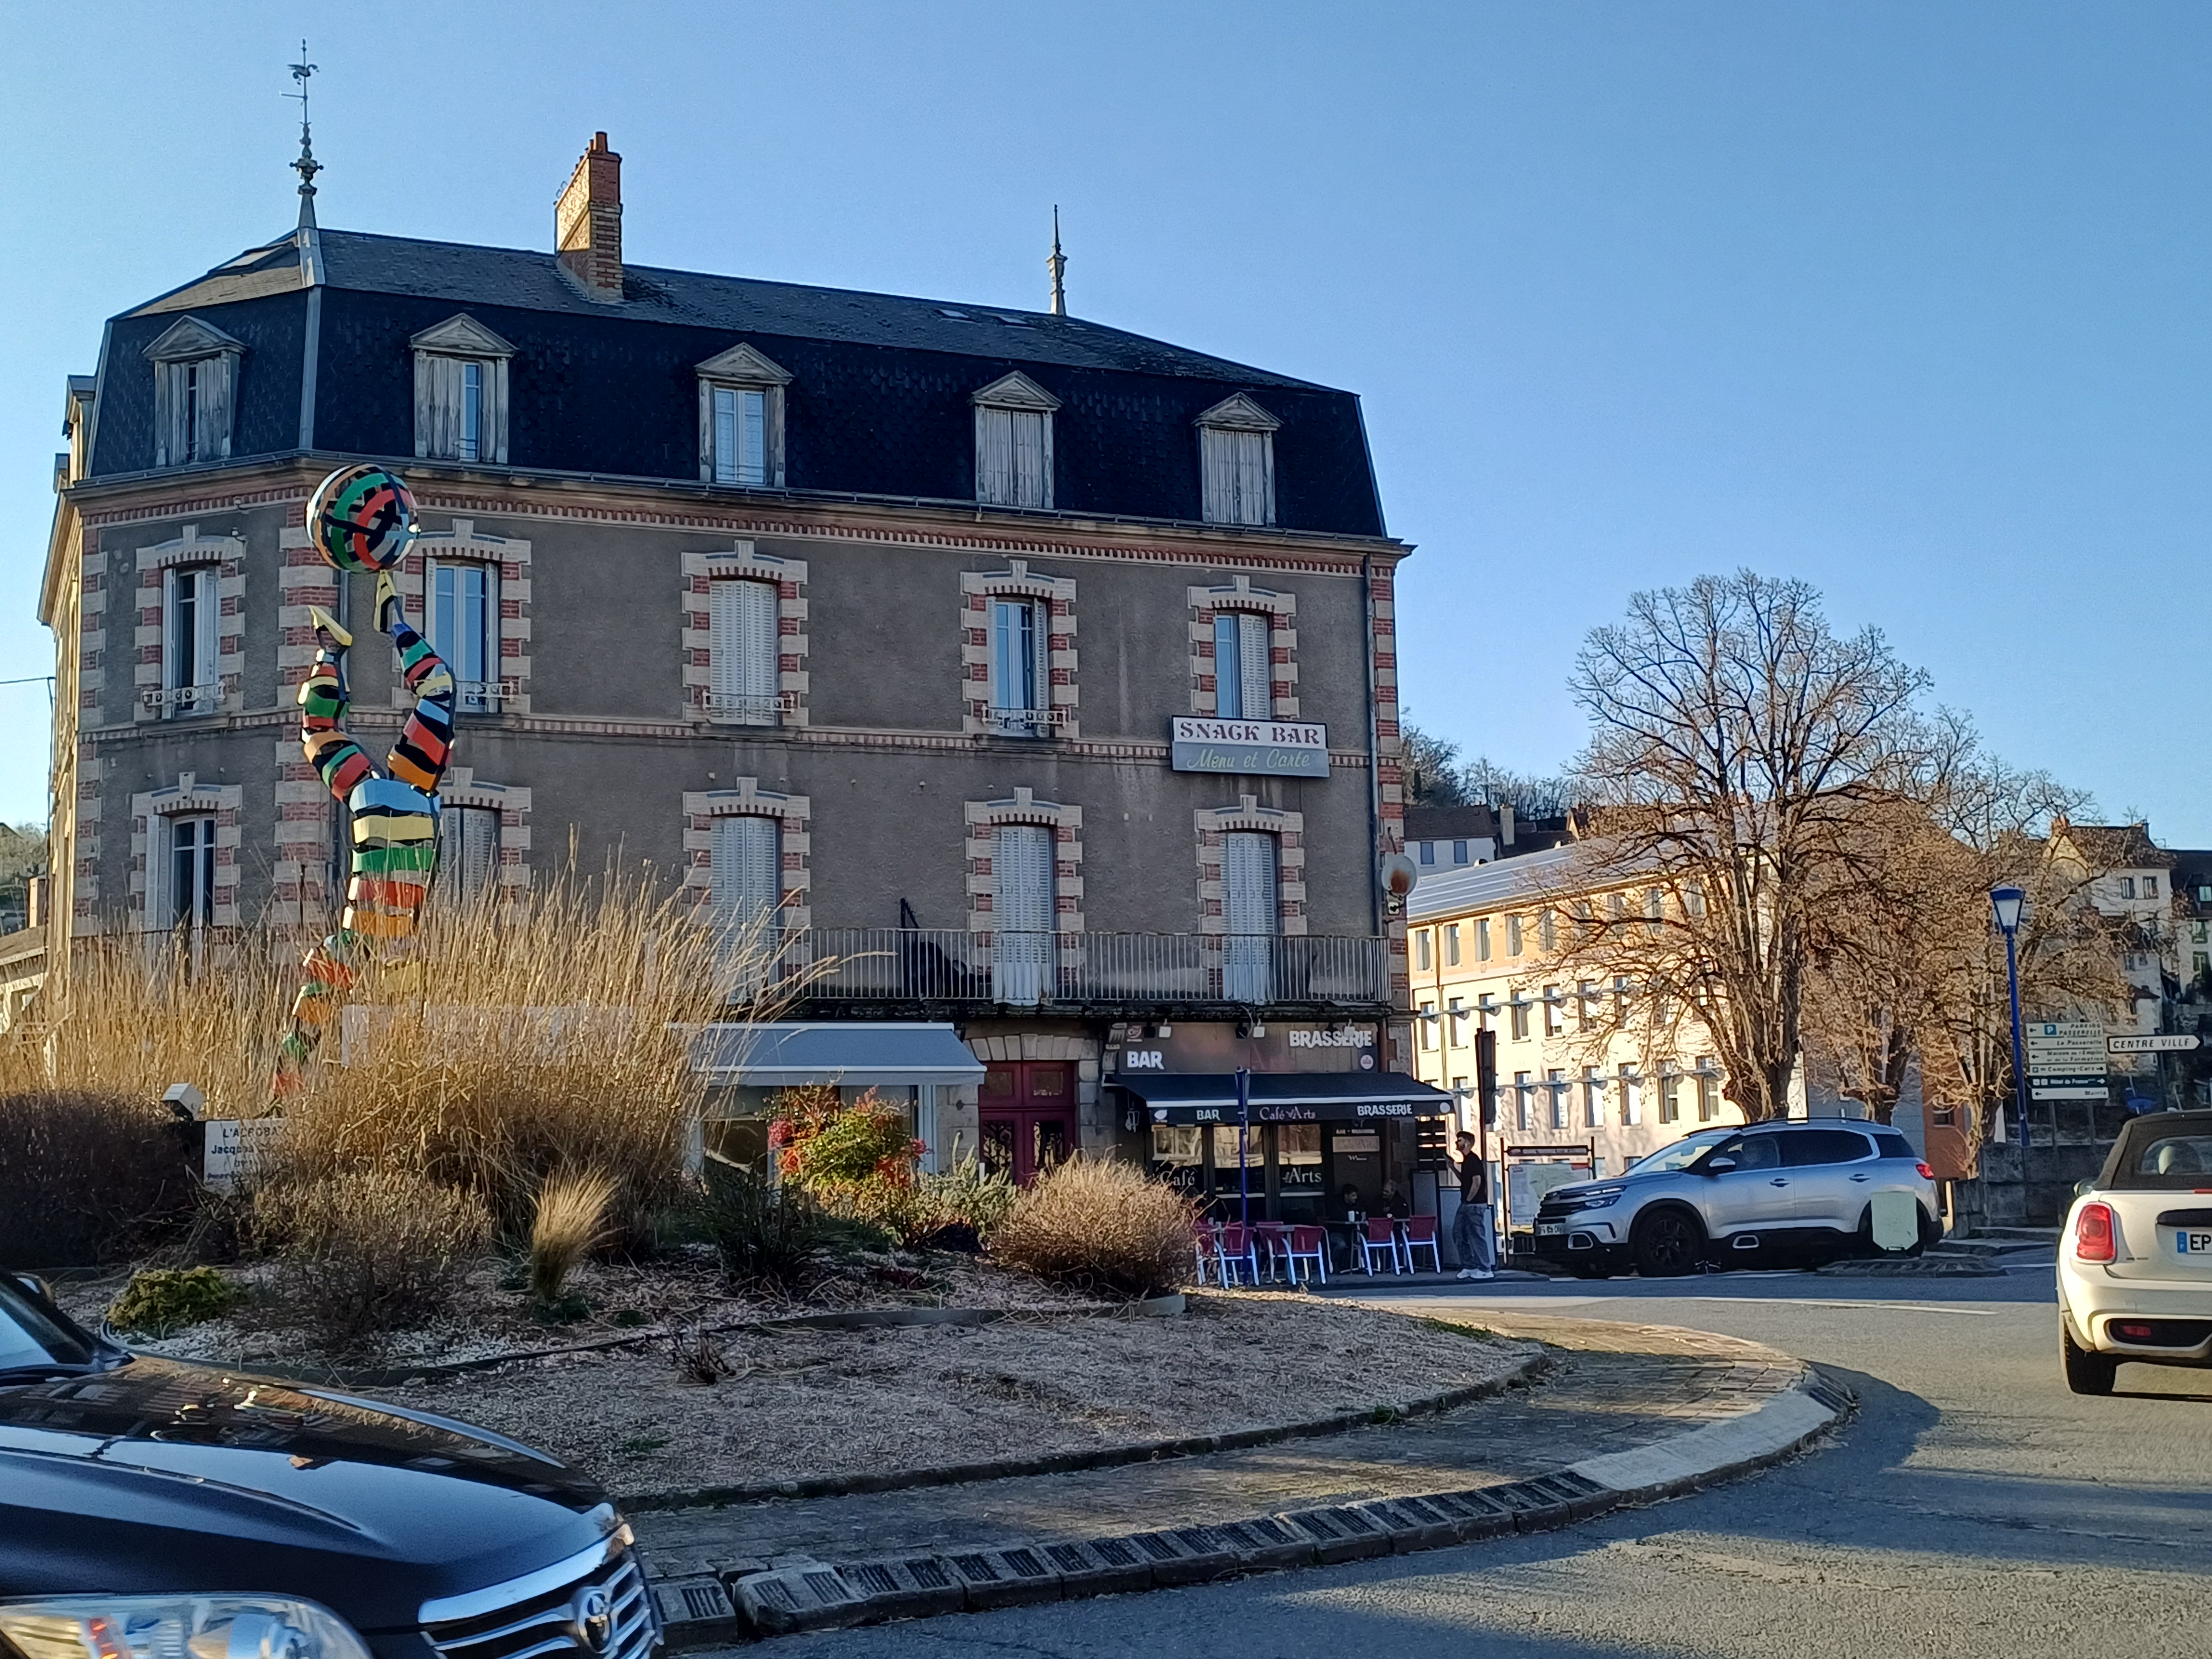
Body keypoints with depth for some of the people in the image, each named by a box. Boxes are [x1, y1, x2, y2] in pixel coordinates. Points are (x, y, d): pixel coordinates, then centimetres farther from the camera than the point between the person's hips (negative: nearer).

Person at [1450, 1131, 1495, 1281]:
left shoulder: (1473, 1160, -15)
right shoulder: (1466, 1161, 15)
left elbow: (1477, 1181, -22)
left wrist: (1468, 1200, -16)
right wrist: (1453, 1167, 17)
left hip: (1474, 1205, -10)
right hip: (1466, 1205, 10)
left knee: (1477, 1236, -5)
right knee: (1458, 1235, 11)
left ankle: (1485, 1270, 1)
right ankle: (1468, 1266, 17)